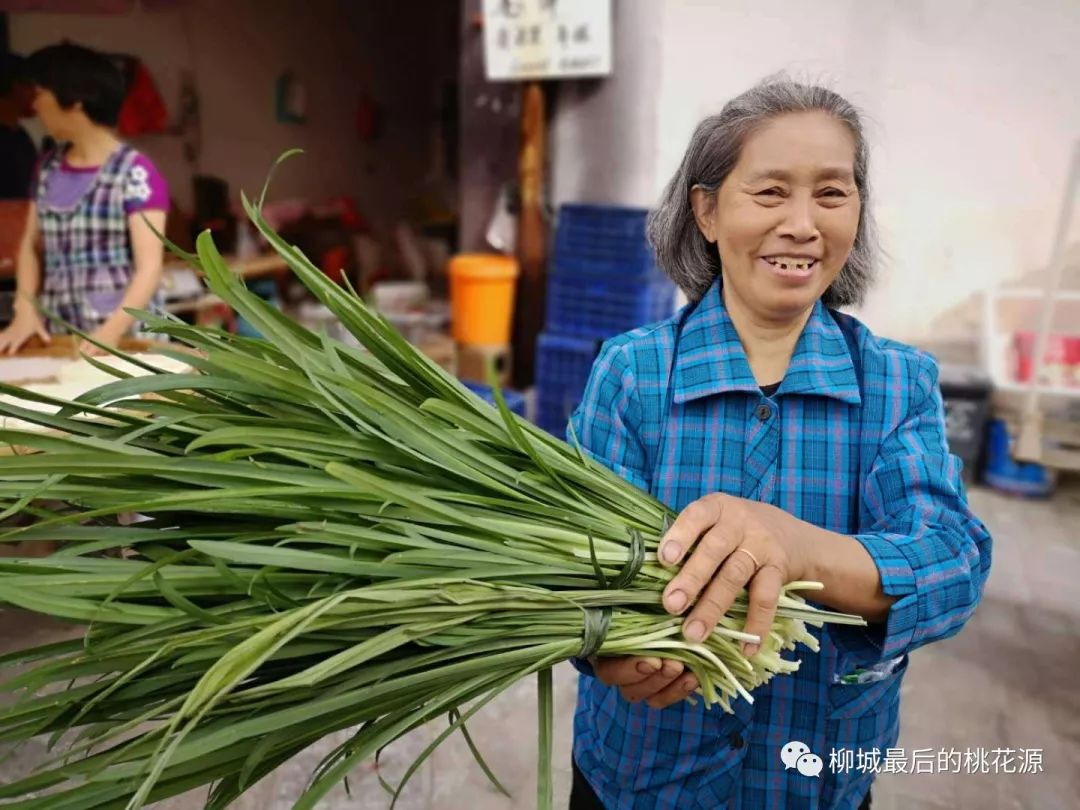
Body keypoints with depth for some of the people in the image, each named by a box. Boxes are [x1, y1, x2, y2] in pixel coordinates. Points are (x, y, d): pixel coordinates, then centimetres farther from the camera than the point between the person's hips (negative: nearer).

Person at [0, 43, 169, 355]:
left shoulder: (134, 173, -10)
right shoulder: (48, 168, 10)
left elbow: (149, 267, -15)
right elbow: (30, 246, 14)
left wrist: (112, 331, -27)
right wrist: (25, 310, -2)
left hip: (126, 335, -5)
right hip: (57, 335, 5)